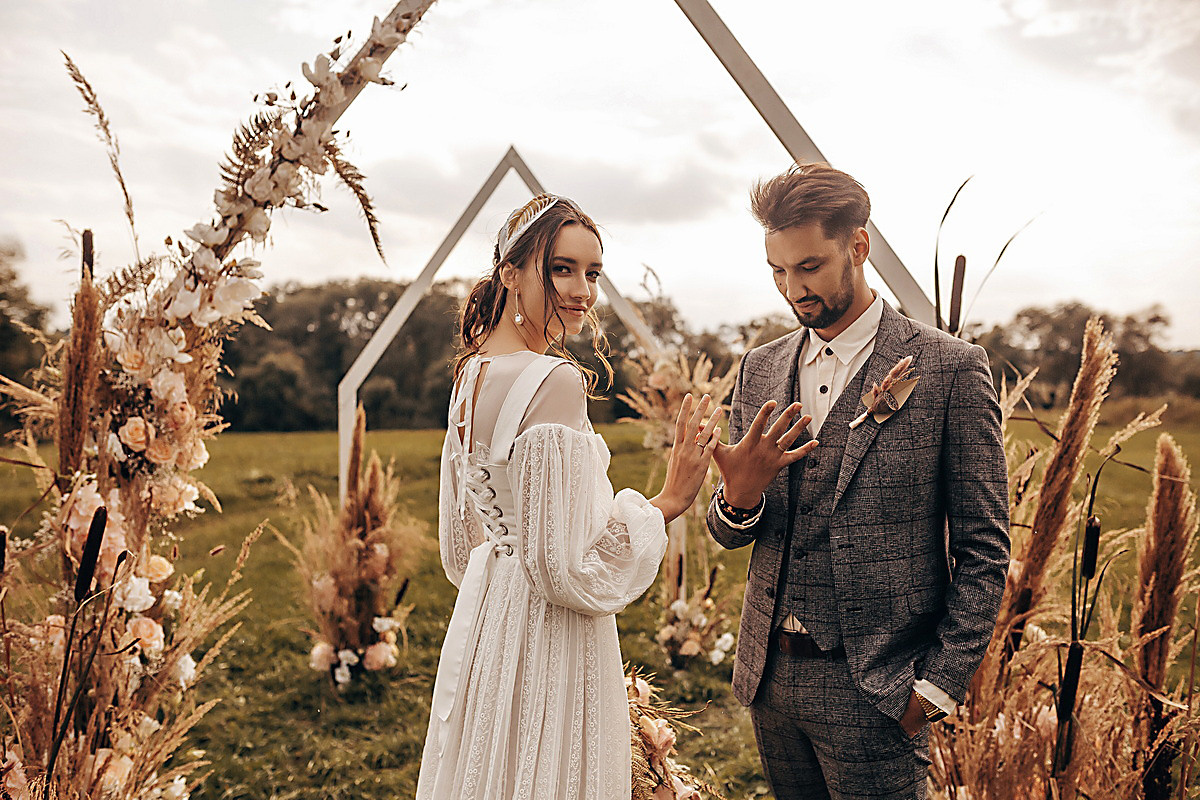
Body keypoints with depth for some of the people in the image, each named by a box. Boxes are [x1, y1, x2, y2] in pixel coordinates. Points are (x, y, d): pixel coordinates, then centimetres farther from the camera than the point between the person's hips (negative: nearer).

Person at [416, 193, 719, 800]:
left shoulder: (471, 371, 5)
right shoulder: (557, 381, -23)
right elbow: (568, 569, -23)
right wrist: (668, 502, -16)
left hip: (480, 617, 9)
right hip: (546, 645, -8)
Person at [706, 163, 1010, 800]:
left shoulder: (950, 369, -10)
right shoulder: (760, 370, 4)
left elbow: (983, 550, -6)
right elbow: (729, 534, 8)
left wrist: (937, 686, -9)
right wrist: (739, 495, -14)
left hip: (875, 689, -4)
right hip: (770, 676, 5)